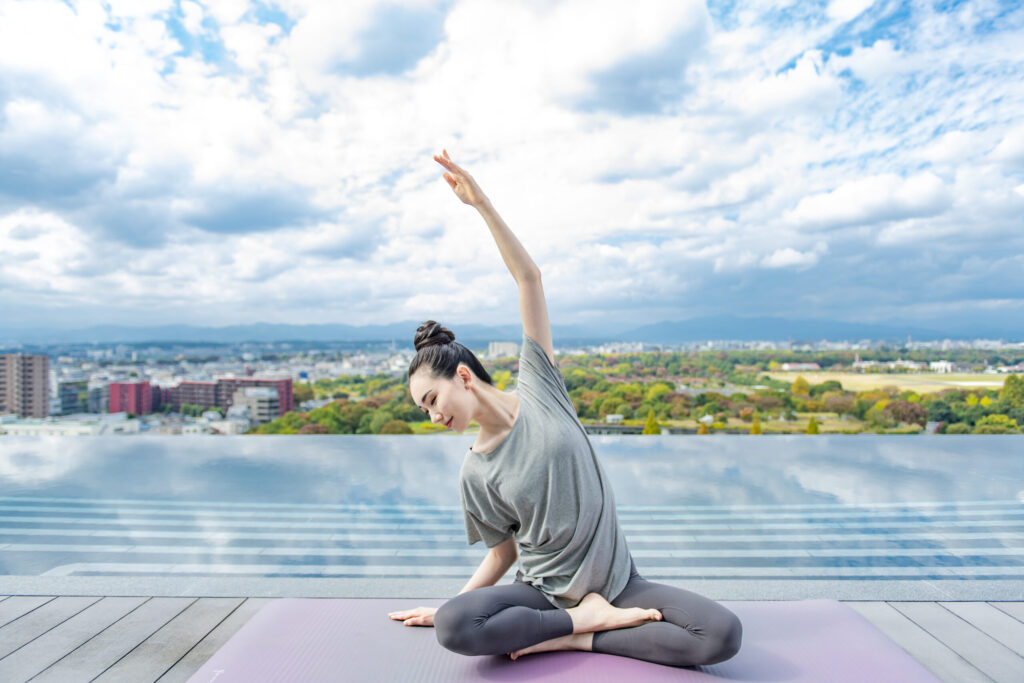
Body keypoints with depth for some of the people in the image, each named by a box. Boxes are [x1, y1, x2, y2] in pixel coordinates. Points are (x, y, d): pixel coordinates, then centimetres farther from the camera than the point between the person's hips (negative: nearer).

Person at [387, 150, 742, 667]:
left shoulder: (537, 387, -4)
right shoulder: (476, 473, -1)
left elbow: (529, 278, -8)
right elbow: (504, 552, 7)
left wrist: (483, 204, -13)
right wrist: (446, 605, 3)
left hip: (616, 580, 0)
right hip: (542, 591, 0)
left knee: (723, 634, -23)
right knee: (453, 627, -29)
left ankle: (575, 637, -11)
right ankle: (586, 618, -12)